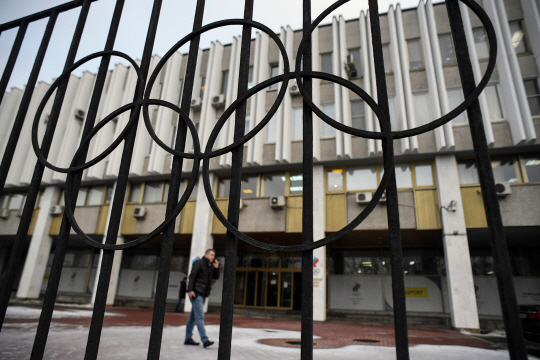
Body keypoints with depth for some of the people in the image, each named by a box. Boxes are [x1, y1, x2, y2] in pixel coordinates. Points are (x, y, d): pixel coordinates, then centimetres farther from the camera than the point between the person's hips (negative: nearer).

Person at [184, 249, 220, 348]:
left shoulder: (210, 266, 17)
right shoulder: (199, 263, -7)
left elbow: (216, 277, 17)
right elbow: (192, 276, -13)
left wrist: (216, 267, 1)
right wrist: (190, 290, -22)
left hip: (203, 295, 8)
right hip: (196, 293, -8)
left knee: (193, 316, 13)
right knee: (200, 316, -12)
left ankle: (188, 338, 20)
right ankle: (205, 340, -15)